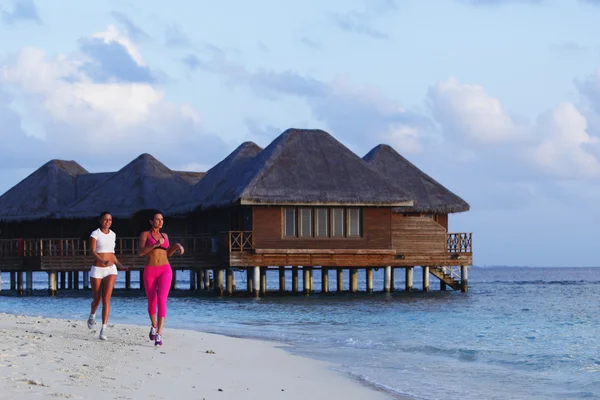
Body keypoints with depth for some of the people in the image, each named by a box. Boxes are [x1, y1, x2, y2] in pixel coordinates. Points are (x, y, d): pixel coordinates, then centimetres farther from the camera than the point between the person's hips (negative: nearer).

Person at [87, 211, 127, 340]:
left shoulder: (112, 235, 10)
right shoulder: (95, 234, -6)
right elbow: (92, 251, -19)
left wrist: (120, 266, 20)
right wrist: (103, 261, -35)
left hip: (111, 270, 2)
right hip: (97, 270, -2)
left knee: (106, 298, -14)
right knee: (96, 300, 8)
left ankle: (103, 331, -18)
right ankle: (92, 315, 45)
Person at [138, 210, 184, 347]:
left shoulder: (164, 235, 14)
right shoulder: (145, 234, 1)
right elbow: (140, 252, -10)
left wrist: (177, 246, 3)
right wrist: (155, 244, -21)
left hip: (165, 271, 1)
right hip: (150, 272, -1)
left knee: (162, 301, -17)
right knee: (151, 303, 10)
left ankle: (159, 335, -23)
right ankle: (154, 326, 42)